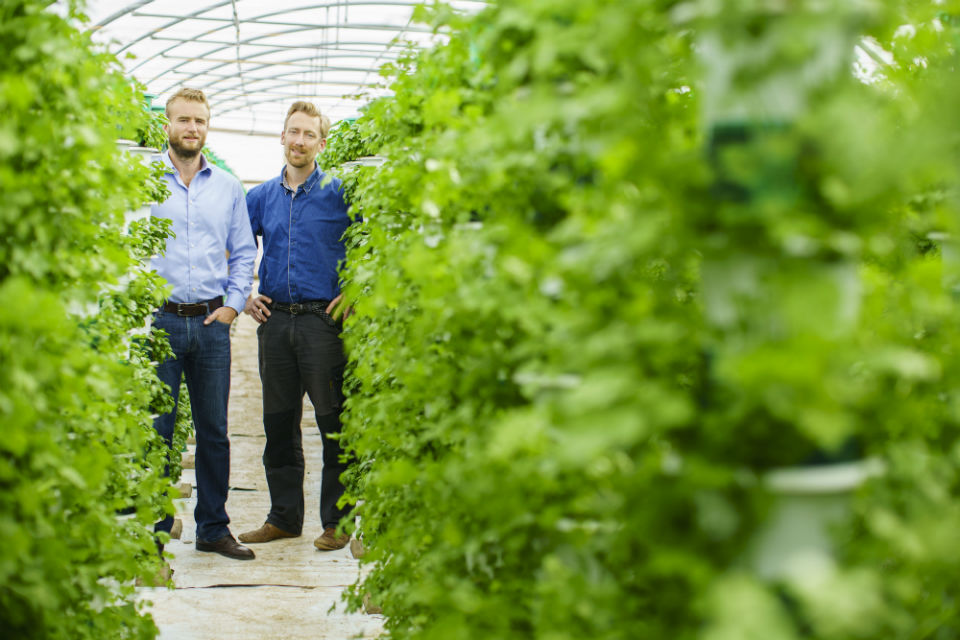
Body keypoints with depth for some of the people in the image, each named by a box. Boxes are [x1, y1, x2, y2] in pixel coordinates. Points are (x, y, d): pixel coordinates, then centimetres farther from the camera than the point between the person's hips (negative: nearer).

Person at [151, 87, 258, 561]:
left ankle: (213, 528, 19)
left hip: (211, 322, 3)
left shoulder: (228, 186, 12)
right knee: (155, 431, -2)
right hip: (157, 321, -3)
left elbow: (243, 251, 16)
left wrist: (234, 303, 5)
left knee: (214, 431, 8)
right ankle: (150, 536, 7)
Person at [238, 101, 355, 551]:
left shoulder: (340, 193, 0)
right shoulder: (261, 197, 12)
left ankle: (337, 522, 8)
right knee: (278, 421, 10)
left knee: (334, 423, -2)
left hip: (323, 319, -4)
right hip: (275, 319, 4)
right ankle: (284, 517, 21)